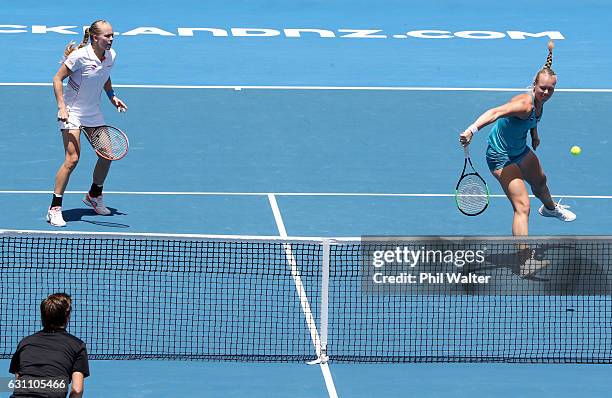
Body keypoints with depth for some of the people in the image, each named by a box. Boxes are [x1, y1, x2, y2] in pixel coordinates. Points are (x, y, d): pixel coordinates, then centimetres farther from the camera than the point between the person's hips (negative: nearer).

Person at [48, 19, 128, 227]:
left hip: (93, 113, 7)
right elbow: (57, 79, -16)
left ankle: (94, 196, 32)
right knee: (72, 159, -15)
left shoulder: (111, 56, -2)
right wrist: (61, 106, -24)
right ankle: (55, 208, -8)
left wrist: (112, 97, 4)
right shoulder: (80, 56, -22)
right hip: (72, 112, -7)